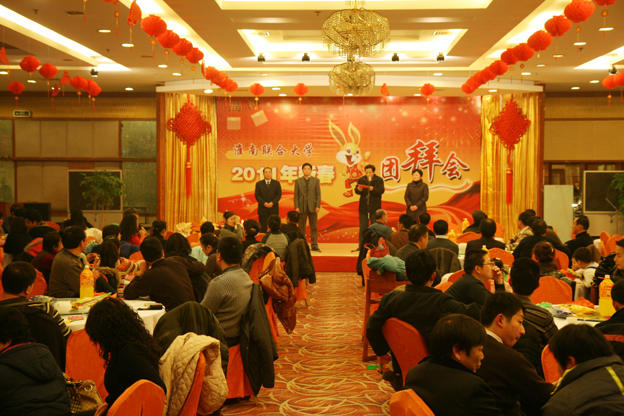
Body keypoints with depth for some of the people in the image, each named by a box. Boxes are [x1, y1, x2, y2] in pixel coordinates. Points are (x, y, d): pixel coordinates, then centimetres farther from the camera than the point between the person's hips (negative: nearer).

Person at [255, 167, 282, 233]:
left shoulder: (276, 183, 10)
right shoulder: (259, 184, 9)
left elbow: (279, 194, 3)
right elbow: (257, 195, 2)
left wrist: (273, 203, -11)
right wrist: (264, 203, -13)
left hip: (274, 210, 0)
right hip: (263, 209, 0)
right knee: (263, 228, -2)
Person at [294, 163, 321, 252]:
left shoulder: (316, 180, 8)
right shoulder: (298, 181, 8)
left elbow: (318, 194, 5)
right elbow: (296, 195, 5)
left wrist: (318, 206, -5)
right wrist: (296, 207, -5)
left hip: (312, 207, 0)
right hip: (302, 207, 0)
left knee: (314, 227, 0)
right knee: (301, 228, 2)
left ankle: (314, 245, 2)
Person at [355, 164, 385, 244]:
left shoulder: (379, 180, 0)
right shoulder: (361, 180, 8)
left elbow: (381, 191, -11)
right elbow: (356, 190, 5)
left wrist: (373, 189, -29)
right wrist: (359, 190, -19)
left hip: (375, 208, -2)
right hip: (363, 207, 2)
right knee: (363, 227, 4)